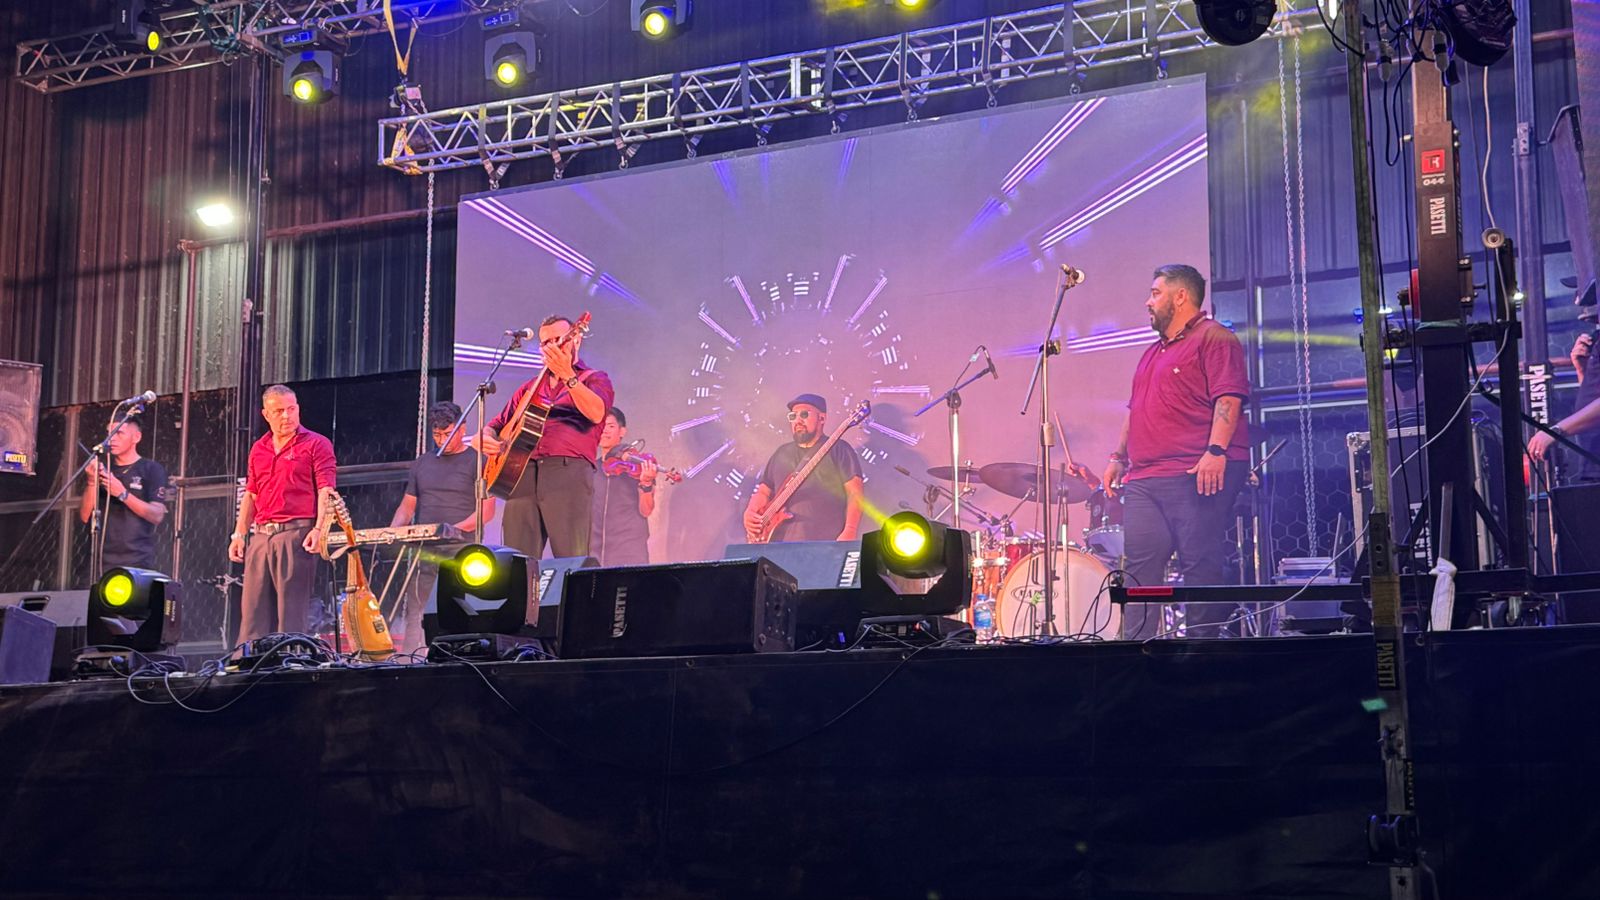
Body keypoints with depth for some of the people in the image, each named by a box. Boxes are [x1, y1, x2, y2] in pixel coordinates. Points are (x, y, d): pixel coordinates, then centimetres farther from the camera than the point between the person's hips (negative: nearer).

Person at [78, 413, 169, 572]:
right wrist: (92, 483, -6)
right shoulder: (103, 470, 14)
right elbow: (84, 517, 9)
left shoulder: (151, 469, 1)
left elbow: (157, 515, -10)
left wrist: (122, 493, -19)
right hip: (105, 561, 4)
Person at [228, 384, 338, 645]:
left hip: (296, 534, -6)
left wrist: (320, 528, -20)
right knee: (253, 611, 5)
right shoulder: (258, 449, 20)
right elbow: (250, 495, 22)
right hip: (261, 536, 6)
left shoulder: (316, 444, 1)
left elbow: (326, 491, -7)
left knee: (291, 613, -6)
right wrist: (239, 534, 14)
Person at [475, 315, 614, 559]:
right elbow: (498, 424, 31)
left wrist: (567, 376, -22)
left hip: (569, 469, -5)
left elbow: (596, 413, -9)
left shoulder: (595, 379, 13)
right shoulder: (529, 388, 29)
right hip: (522, 473, 5)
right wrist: (488, 437, 6)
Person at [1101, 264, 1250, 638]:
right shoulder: (1154, 352, 27)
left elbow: (1229, 399, -12)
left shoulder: (1213, 338, 0)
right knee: (1139, 569, 0)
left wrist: (1216, 450, -23)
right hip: (1143, 481, 9)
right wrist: (1120, 457, 22)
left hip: (1196, 477, -8)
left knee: (1201, 568, -8)